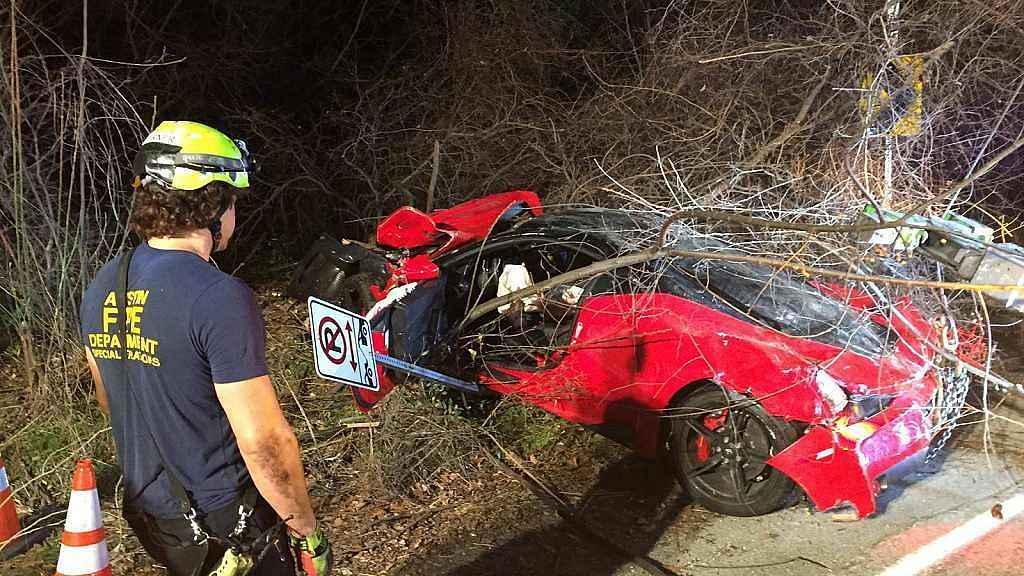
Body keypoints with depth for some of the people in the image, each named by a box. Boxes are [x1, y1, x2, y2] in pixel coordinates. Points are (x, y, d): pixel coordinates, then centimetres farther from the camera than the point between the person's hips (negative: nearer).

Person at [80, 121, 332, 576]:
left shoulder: (102, 288, -1)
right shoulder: (220, 298, -26)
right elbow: (264, 442, -26)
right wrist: (308, 533, -13)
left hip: (147, 511, 7)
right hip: (225, 529, -7)